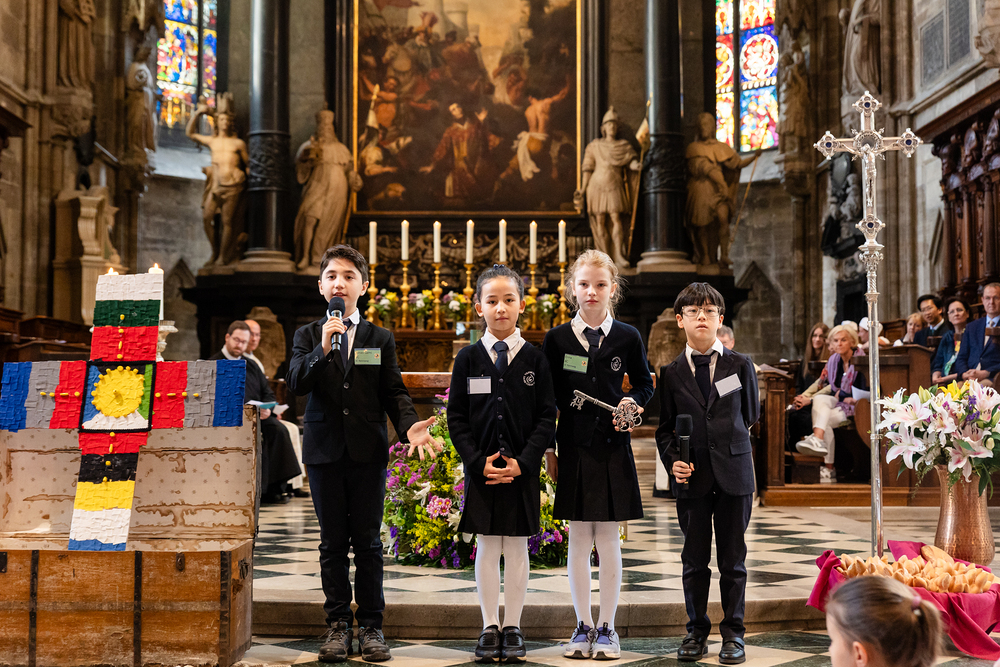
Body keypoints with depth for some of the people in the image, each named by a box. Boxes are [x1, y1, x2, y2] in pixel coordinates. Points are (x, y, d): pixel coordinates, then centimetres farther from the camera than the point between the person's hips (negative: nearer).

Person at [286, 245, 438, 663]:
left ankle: (372, 626, 12)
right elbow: (295, 385, -8)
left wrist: (409, 425, -14)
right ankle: (338, 625, 15)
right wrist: (322, 349, -22)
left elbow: (394, 392, 4)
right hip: (325, 450, 0)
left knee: (367, 541, 3)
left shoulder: (380, 339, 8)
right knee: (333, 541, 6)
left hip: (368, 451, 0)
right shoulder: (307, 336, 7)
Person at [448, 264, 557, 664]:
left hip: (523, 469, 0)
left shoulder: (535, 359, -1)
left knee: (516, 547, 5)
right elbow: (456, 418, 2)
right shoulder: (468, 359, 1)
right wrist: (477, 462, -10)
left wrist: (522, 463, -11)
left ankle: (513, 628, 16)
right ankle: (490, 628, 16)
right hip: (481, 468, 1)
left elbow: (547, 418, -1)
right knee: (486, 546, 6)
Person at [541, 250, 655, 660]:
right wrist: (547, 449, 3)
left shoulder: (627, 337, 1)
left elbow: (644, 384, 13)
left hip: (613, 449, 0)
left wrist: (633, 402, -8)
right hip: (573, 449, 1)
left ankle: (606, 627, 15)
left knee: (608, 539, 4)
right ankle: (583, 626, 17)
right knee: (578, 539, 6)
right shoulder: (557, 339, 2)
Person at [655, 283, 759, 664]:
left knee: (733, 559, 6)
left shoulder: (740, 366, 3)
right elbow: (665, 429, 7)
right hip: (692, 477, 1)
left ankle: (733, 633, 17)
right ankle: (696, 632, 20)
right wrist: (672, 460, -7)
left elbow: (751, 415, 15)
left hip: (734, 474, 0)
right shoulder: (671, 373, 5)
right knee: (694, 560, 7)